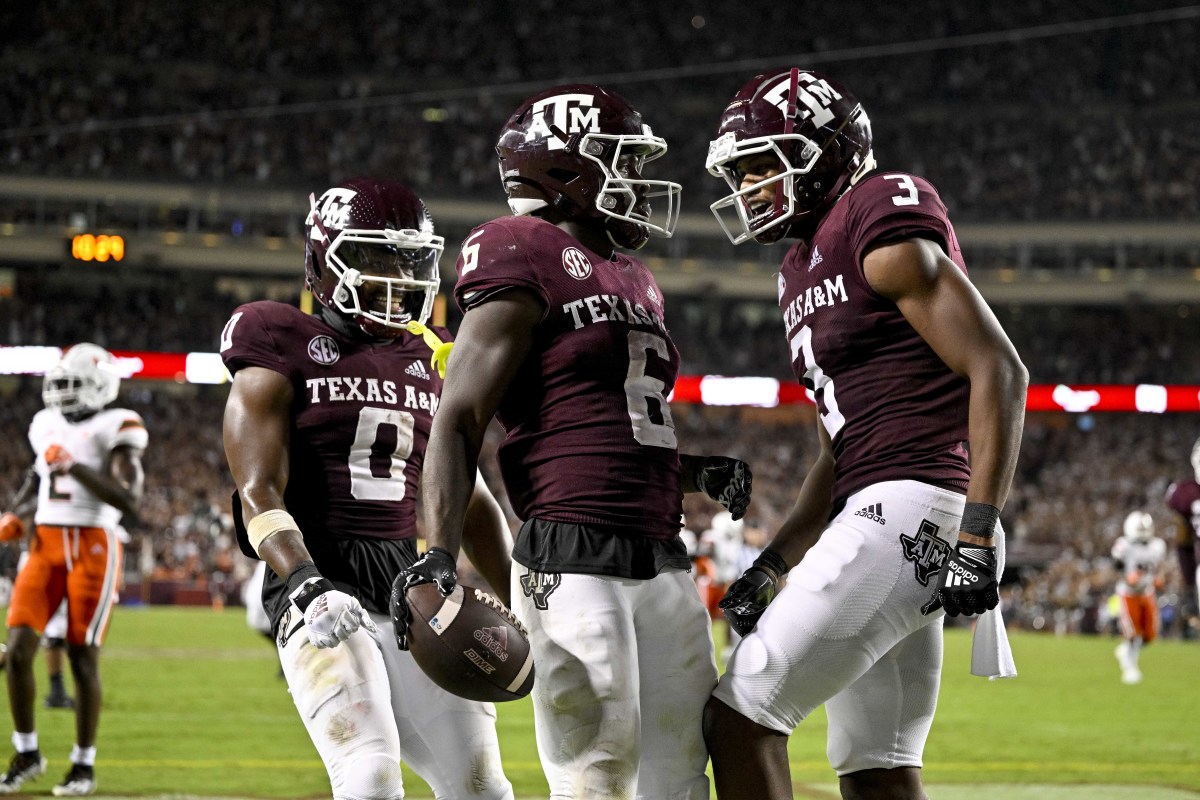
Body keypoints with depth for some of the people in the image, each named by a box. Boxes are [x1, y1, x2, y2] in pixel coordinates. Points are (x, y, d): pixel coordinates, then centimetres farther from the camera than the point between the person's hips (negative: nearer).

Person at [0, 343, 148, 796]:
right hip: (46, 546, 5)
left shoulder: (116, 430, -7)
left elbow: (128, 500, -18)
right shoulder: (48, 426, 12)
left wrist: (74, 466, -23)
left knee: (83, 657, -2)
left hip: (93, 549, -5)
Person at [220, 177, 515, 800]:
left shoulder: (432, 363, 16)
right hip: (323, 587, -6)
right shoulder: (284, 350, 0)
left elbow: (470, 499, 24)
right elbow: (260, 494, -9)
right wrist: (305, 585, -25)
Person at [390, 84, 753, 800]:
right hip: (574, 567, -9)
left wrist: (700, 474, 12)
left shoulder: (636, 283, 22)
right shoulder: (523, 258, -5)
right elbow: (460, 422, -9)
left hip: (662, 565, 9)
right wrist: (439, 555, -19)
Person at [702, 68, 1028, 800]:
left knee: (741, 719, -9)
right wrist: (773, 564, 18)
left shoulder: (881, 226, -8)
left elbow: (998, 370, -14)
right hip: (875, 511, 10)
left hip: (909, 509, -10)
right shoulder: (806, 269, 21)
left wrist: (978, 534, -20)